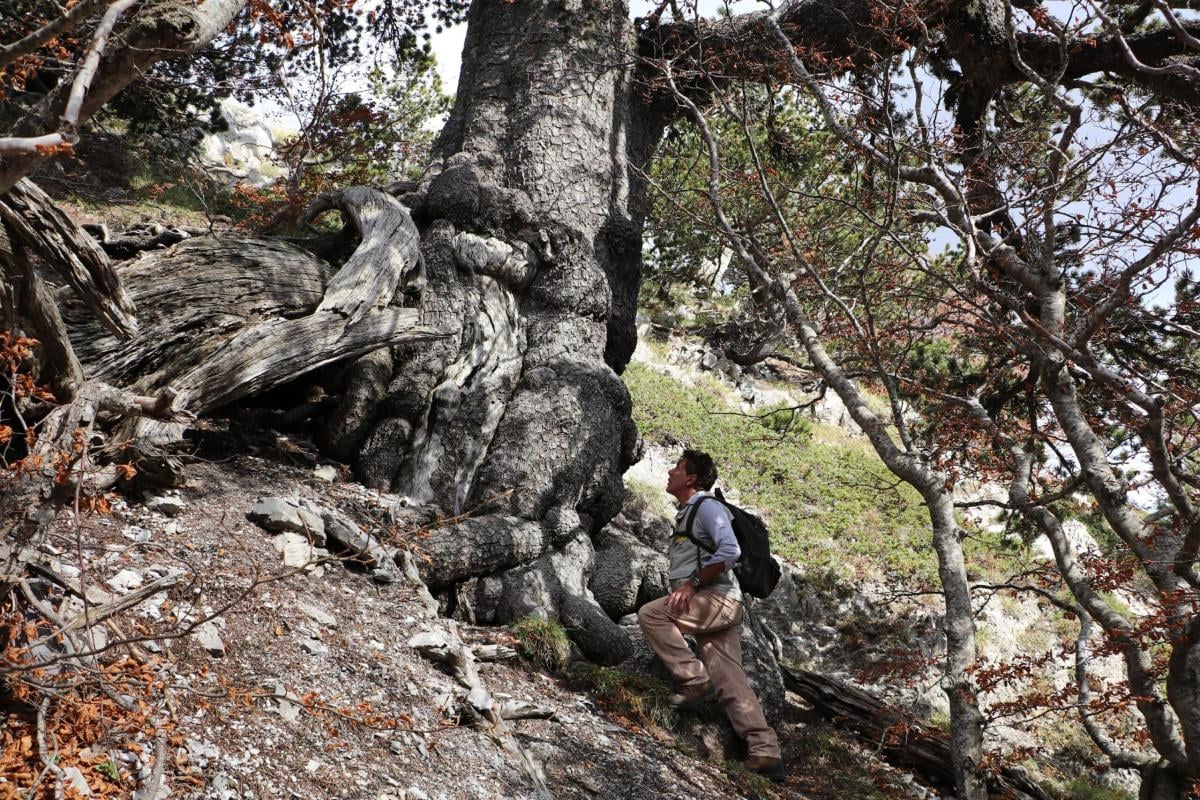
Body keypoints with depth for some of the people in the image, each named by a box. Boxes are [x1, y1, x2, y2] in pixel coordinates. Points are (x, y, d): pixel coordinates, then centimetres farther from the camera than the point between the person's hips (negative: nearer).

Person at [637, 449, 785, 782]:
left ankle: (694, 680, -14)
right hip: (707, 606, 9)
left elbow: (729, 551, -21)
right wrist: (683, 592, 22)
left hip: (718, 599, -9)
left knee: (650, 613, -19)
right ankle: (765, 752, -6)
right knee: (729, 682, -1)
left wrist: (691, 584, -20)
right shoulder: (686, 514, 24)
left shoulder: (707, 507, -7)